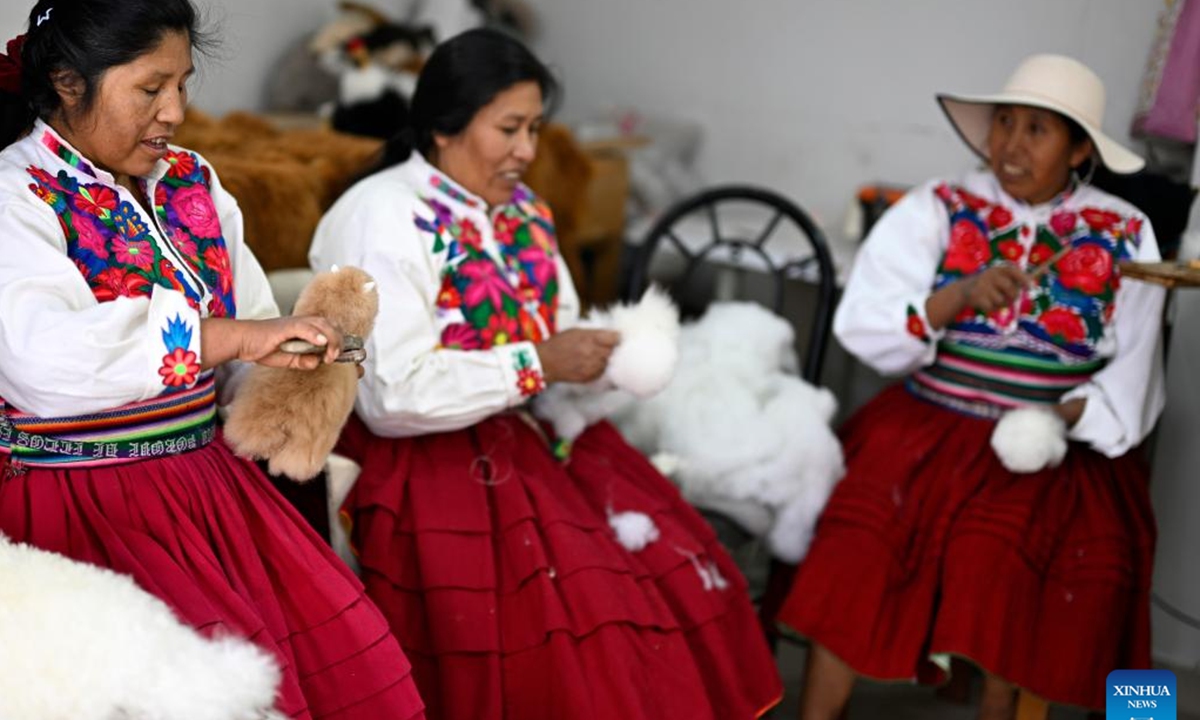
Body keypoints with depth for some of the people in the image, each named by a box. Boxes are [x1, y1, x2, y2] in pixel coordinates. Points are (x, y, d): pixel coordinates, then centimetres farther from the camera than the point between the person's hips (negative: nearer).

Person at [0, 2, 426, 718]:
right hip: (84, 498, -5)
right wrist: (231, 336, -28)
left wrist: (299, 366, -8)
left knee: (352, 657, -9)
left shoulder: (191, 182, 12)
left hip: (208, 479, 6)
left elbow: (257, 322, 14)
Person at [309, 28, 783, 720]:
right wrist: (540, 363, -19)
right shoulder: (380, 219, -12)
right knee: (570, 618, -22)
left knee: (678, 571, -8)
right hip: (425, 459, -7)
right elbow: (394, 394, -20)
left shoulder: (522, 210, 12)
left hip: (533, 433, 7)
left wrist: (604, 357, -7)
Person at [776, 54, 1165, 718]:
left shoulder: (1124, 236, 4)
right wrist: (958, 298, -24)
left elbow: (1132, 372, 4)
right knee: (862, 534, -23)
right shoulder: (937, 210, 1)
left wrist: (1065, 418, -15)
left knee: (998, 555, -26)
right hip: (928, 427, 0)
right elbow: (862, 328, -9)